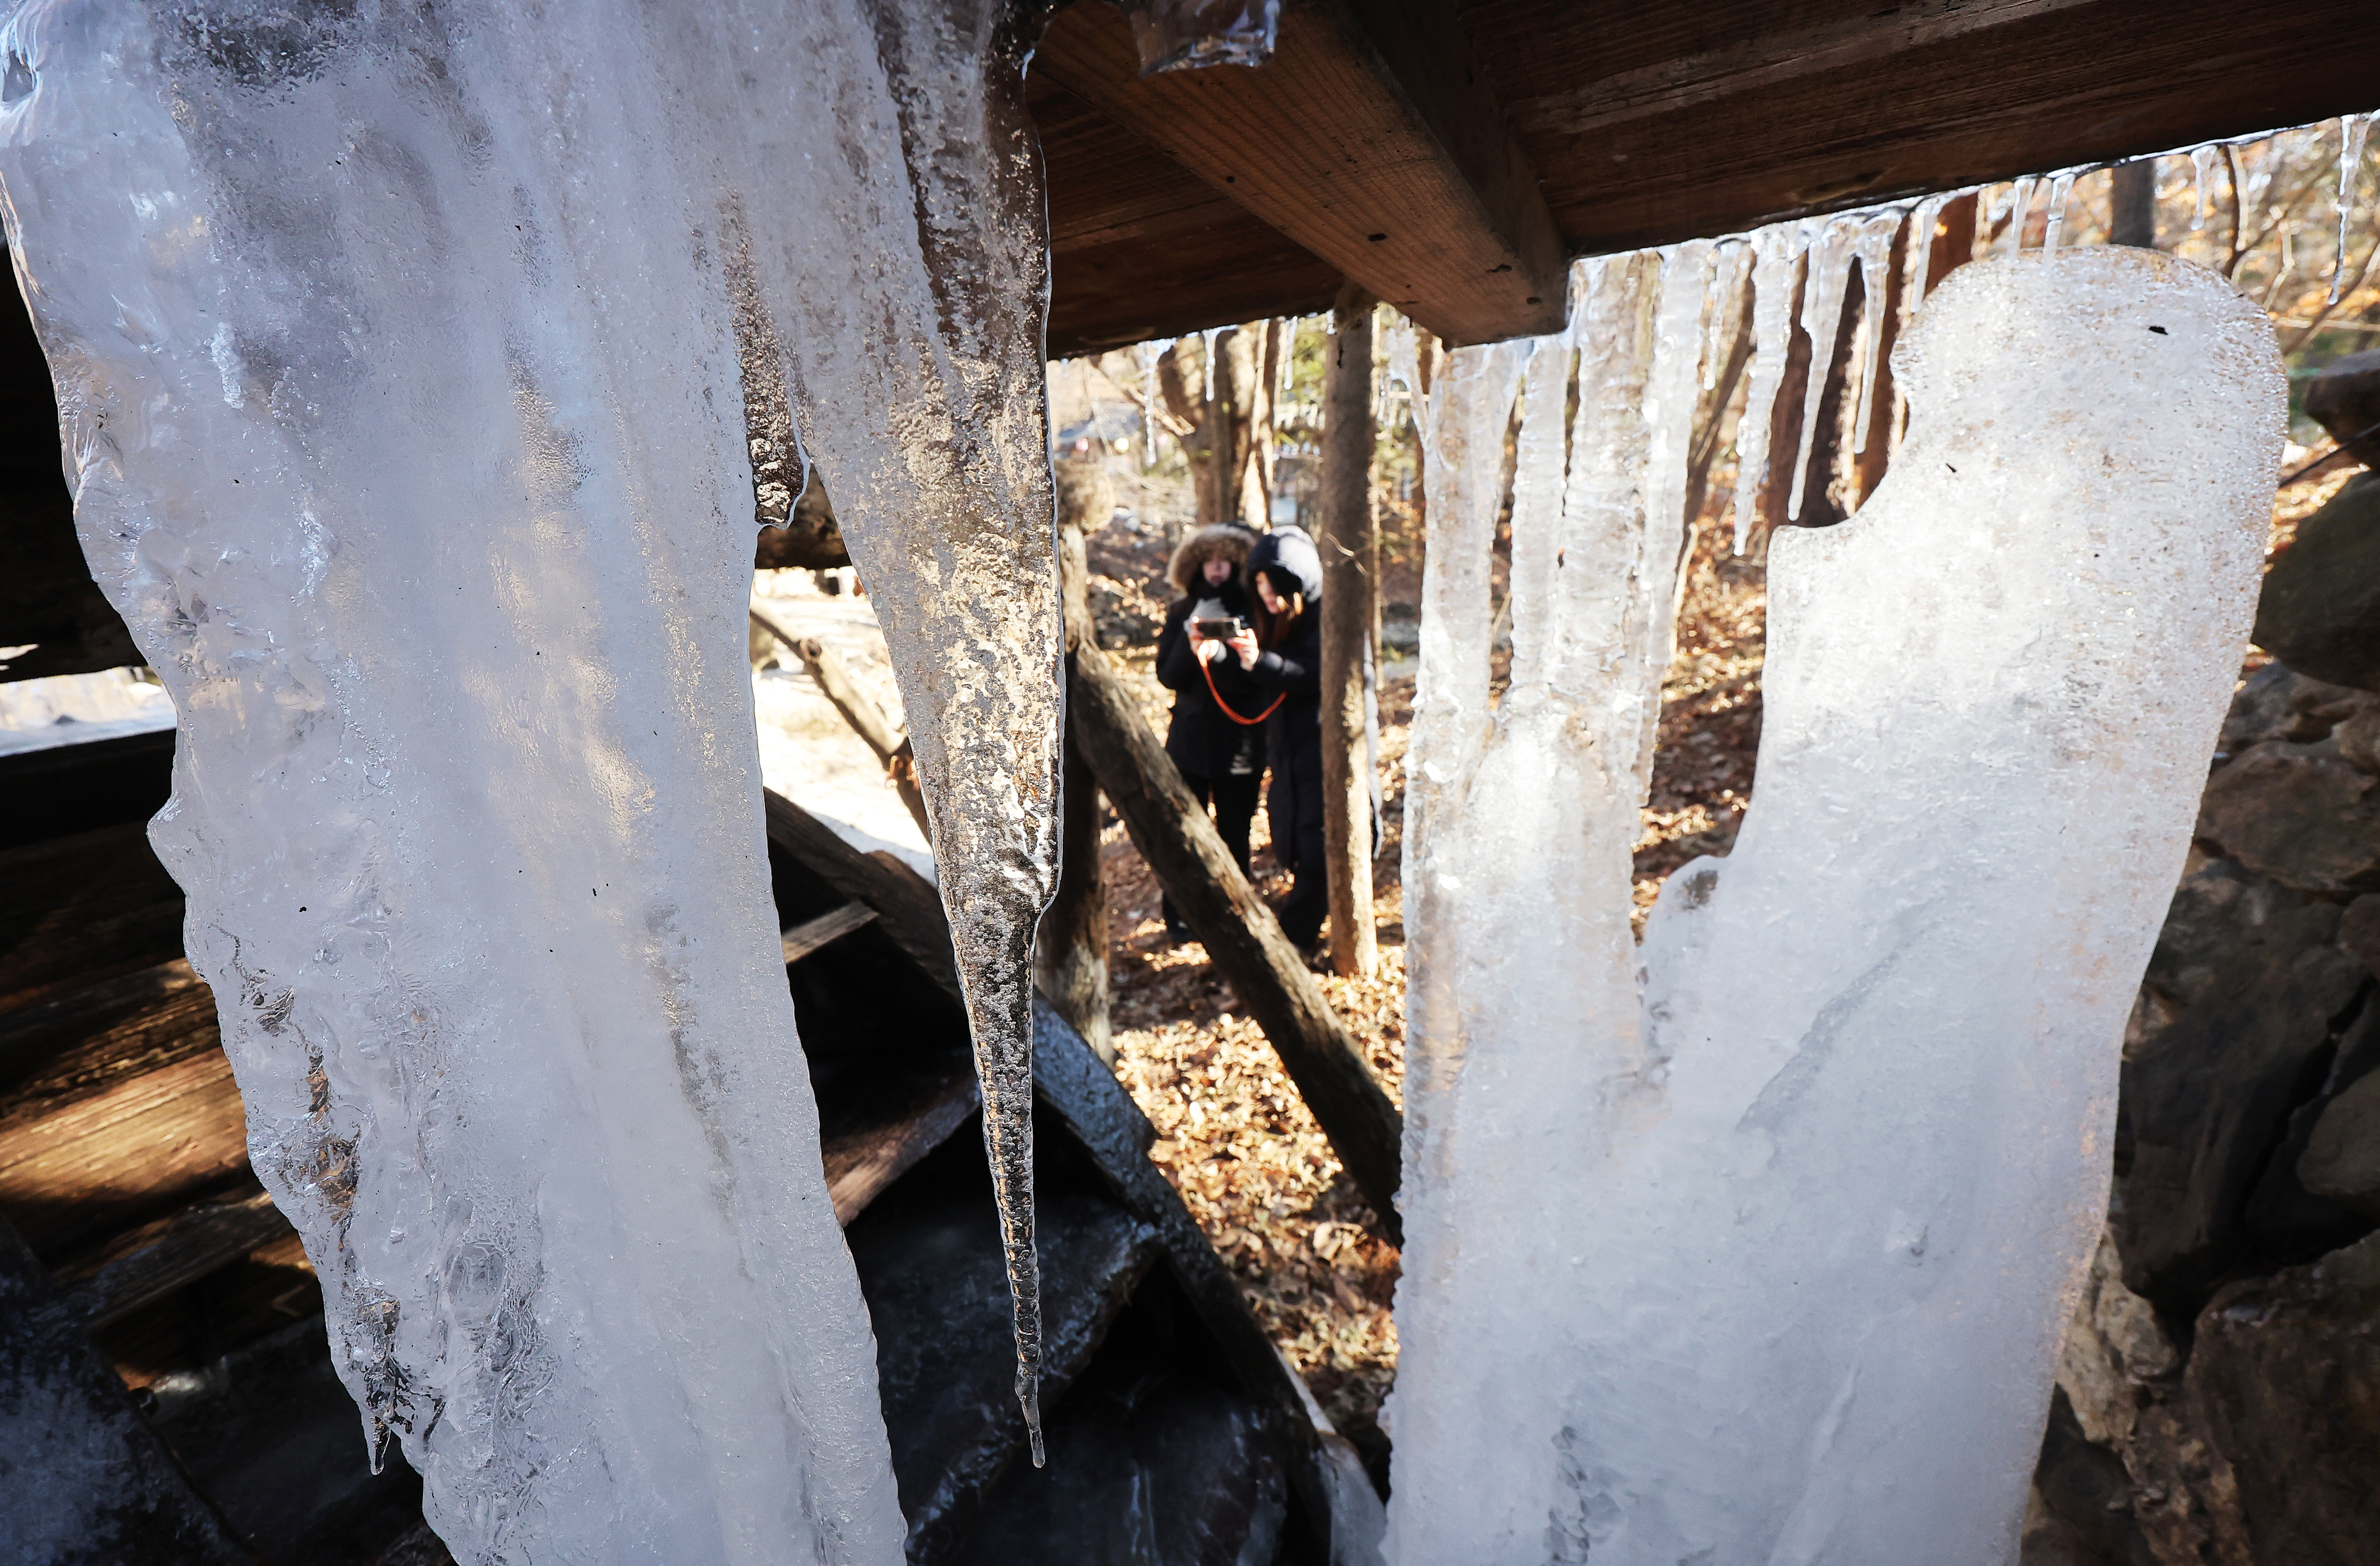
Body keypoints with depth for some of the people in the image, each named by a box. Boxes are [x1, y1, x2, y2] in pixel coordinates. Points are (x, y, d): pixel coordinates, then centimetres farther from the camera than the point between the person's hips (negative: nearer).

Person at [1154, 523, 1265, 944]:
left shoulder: (1251, 612, 0)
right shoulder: (1181, 614, 6)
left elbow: (1255, 678, -9)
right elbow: (1167, 675, -1)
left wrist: (1220, 653, -25)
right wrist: (1191, 646, -19)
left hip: (1240, 739, -1)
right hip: (1190, 734, 1)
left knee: (1235, 830, 8)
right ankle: (1179, 917, 15)